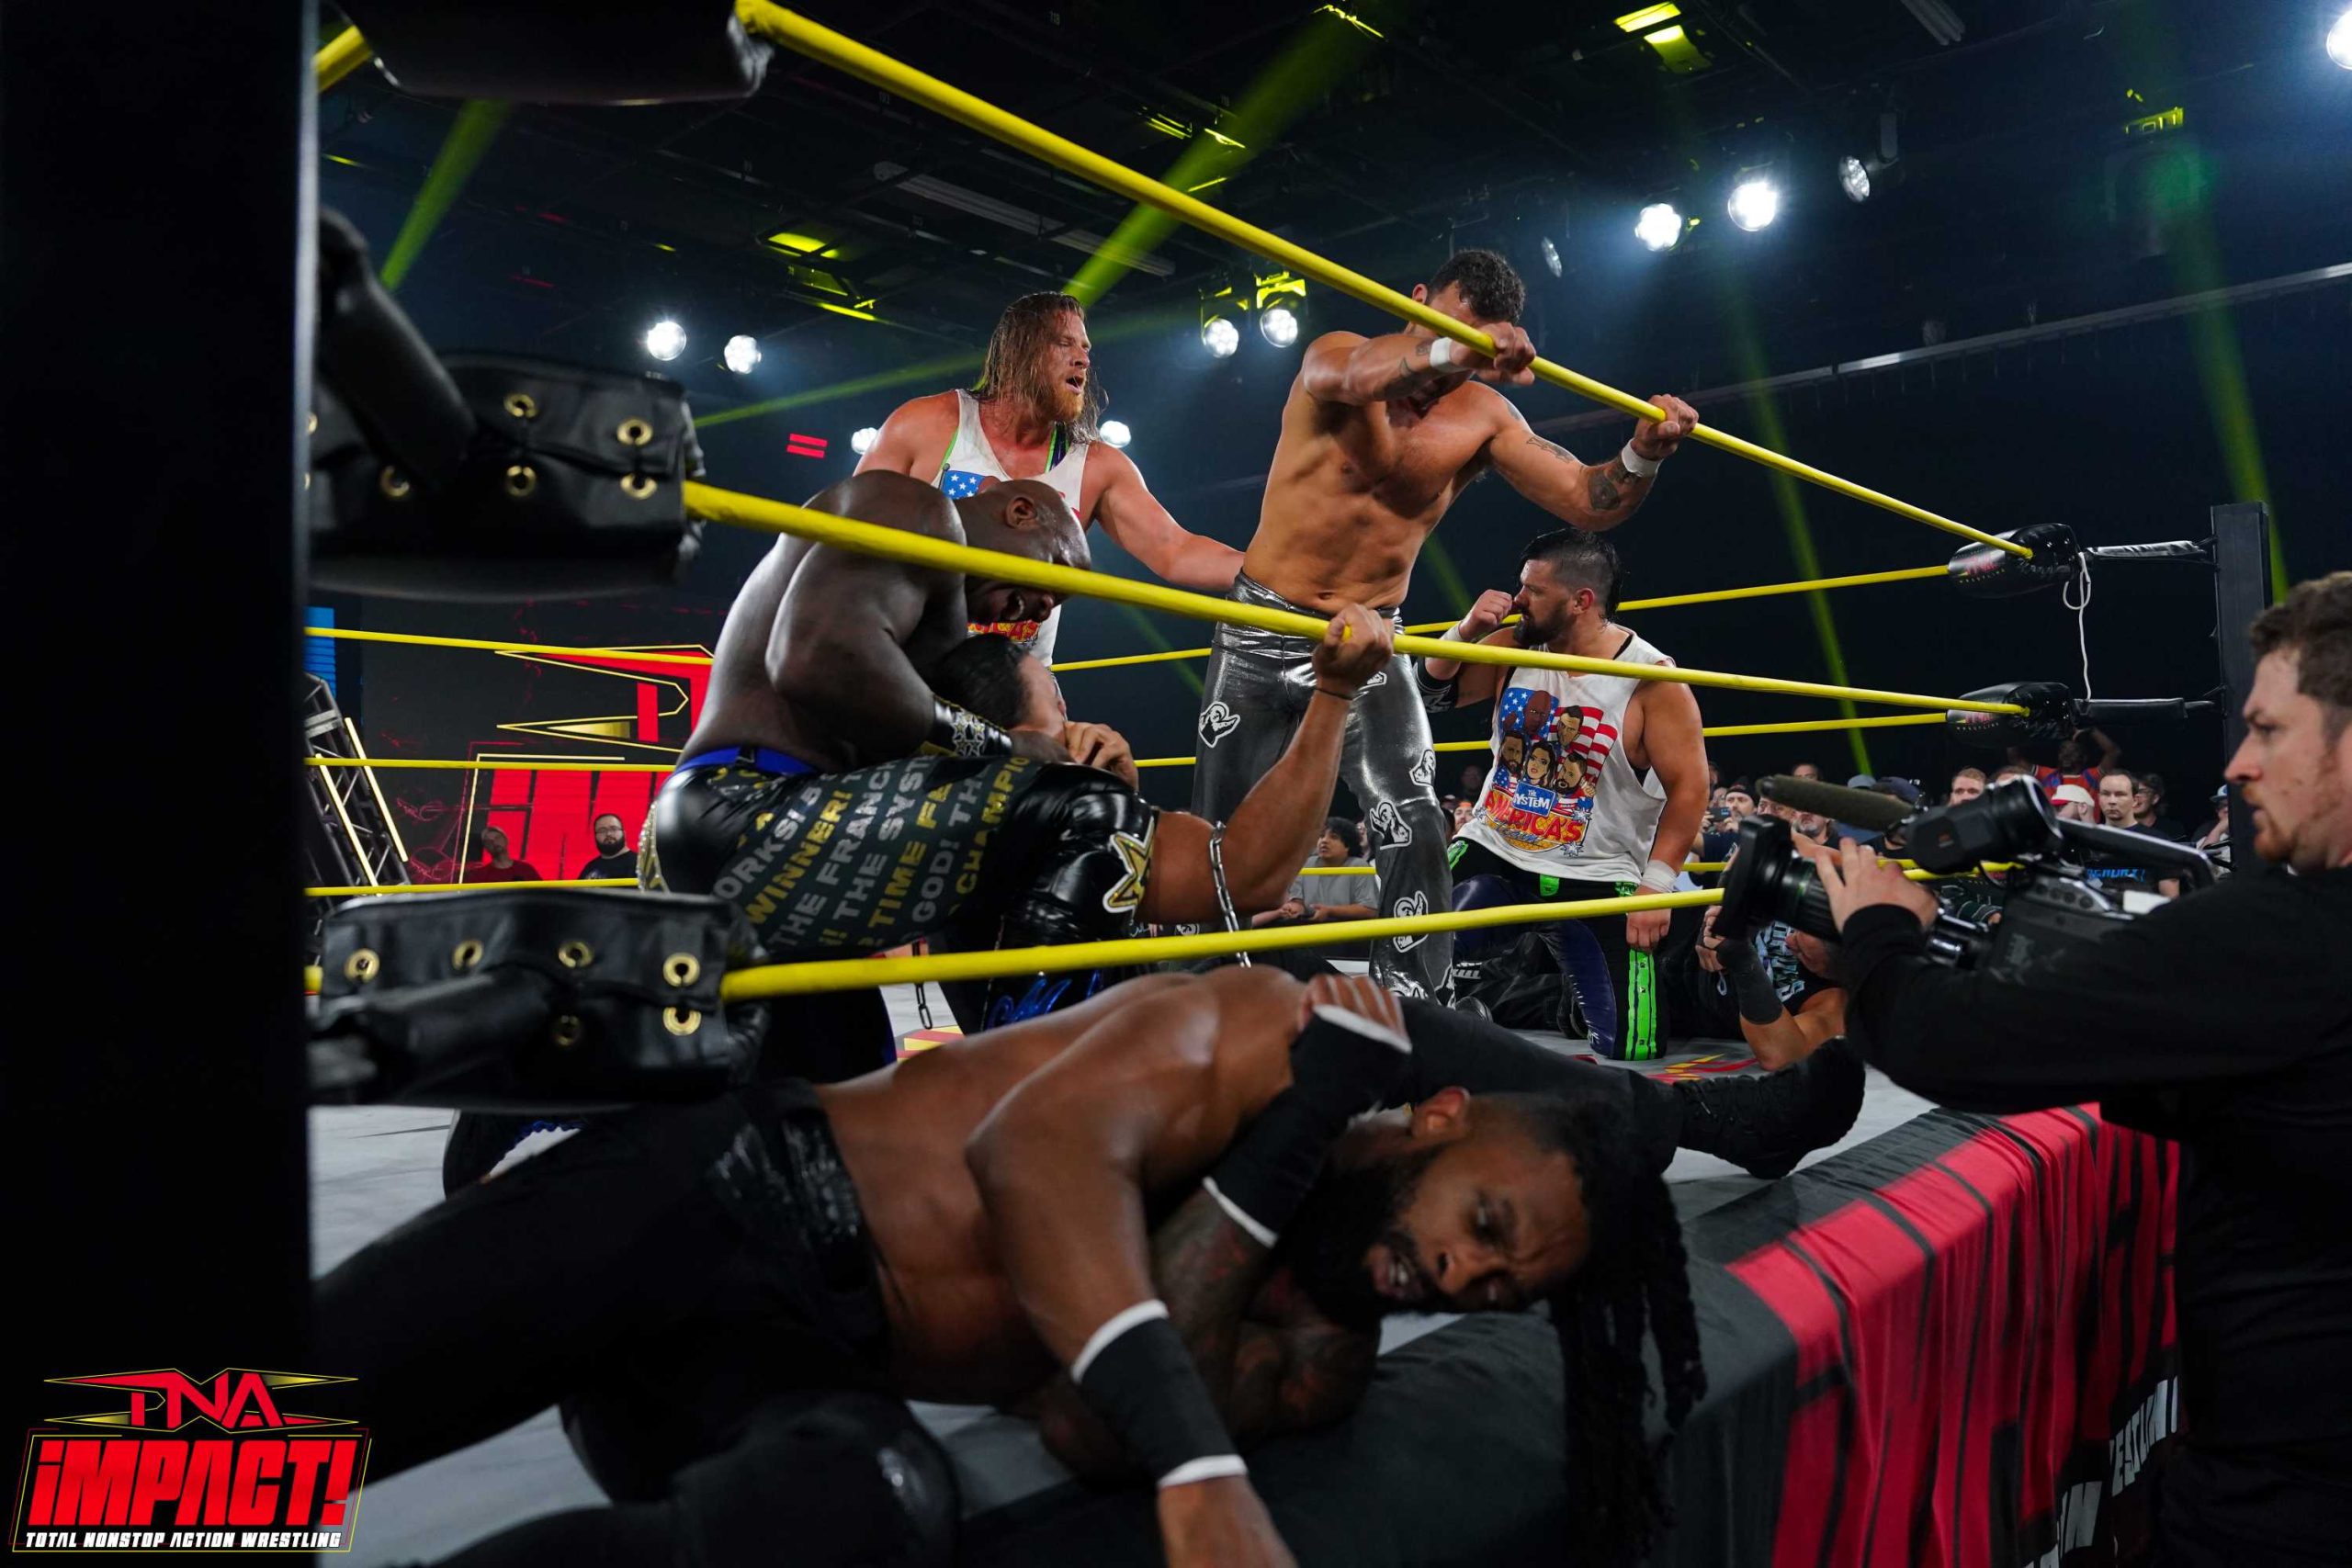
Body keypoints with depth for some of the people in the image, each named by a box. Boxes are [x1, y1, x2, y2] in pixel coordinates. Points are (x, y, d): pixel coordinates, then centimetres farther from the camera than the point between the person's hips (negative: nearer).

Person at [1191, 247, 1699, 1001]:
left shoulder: (1483, 415, -2)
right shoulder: (1338, 351, -11)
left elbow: (1587, 501, -6)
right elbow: (1347, 378, -37)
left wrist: (1641, 456, -29)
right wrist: (1449, 349, -56)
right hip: (1263, 629, -2)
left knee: (1415, 836, -12)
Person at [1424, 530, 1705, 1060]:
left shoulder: (1652, 680, -13)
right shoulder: (1514, 648, -1)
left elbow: (1688, 787, -11)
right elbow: (1432, 696, 5)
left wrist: (1656, 885, -15)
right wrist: (1466, 630, -12)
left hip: (1594, 877, -3)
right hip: (1492, 855, 3)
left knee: (1630, 1051, -1)